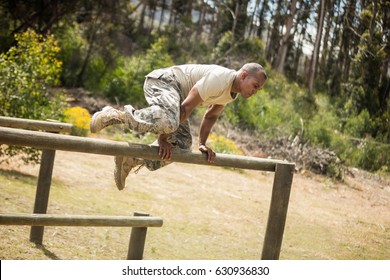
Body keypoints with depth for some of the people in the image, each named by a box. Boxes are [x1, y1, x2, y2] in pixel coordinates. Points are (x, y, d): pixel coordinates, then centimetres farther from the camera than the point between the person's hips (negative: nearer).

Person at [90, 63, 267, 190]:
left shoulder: (234, 92, 8)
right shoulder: (220, 79, -24)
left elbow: (210, 116, 22)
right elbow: (186, 108, -24)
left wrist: (202, 144, 12)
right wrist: (163, 139, -21)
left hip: (175, 91, 10)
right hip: (164, 80, -10)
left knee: (182, 143, 5)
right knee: (168, 121, -39)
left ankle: (132, 159, 12)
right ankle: (117, 115, -21)